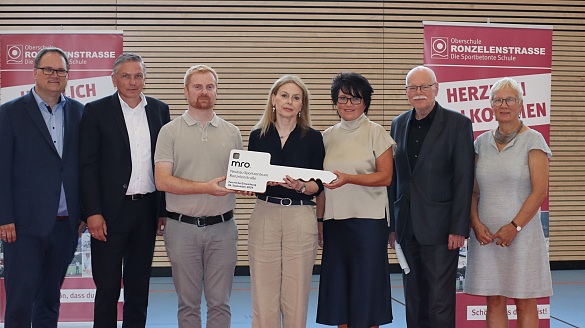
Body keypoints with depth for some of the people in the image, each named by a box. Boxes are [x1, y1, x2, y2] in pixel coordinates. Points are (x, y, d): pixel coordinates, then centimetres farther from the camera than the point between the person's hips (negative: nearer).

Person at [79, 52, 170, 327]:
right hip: (110, 211, -3)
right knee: (107, 285, 2)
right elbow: (88, 165, -5)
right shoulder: (96, 111, -2)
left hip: (147, 209, 4)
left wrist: (166, 209, 4)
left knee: (139, 284, 12)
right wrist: (93, 212, -12)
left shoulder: (159, 110, 8)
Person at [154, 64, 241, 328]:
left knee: (219, 302, 6)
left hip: (221, 227, 2)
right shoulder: (170, 132, 0)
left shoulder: (231, 133, 9)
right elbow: (162, 181, -9)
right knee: (188, 303, 8)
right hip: (183, 227, -2)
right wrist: (206, 187, -18)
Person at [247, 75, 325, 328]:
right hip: (264, 216, 1)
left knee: (296, 295, 3)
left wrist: (300, 186, -16)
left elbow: (317, 186, 3)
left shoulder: (313, 138, 3)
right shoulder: (258, 136, 7)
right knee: (263, 294, 1)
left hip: (300, 217, -1)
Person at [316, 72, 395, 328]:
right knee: (338, 285, 6)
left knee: (366, 285, -2)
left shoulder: (376, 133, -1)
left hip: (368, 220, -4)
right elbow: (321, 184, 15)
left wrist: (347, 178, -21)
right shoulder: (328, 136, 12)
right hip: (335, 221, 5)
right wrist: (318, 219, 10)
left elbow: (385, 176, -9)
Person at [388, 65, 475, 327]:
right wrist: (392, 224, 9)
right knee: (414, 300, 11)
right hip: (407, 227, 5)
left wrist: (459, 228, -12)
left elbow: (464, 180, -7)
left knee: (440, 302, -2)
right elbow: (394, 177, 13)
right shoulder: (399, 124, 12)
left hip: (440, 227, -5)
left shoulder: (457, 124, -4)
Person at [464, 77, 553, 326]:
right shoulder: (482, 142, 10)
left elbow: (540, 191, -8)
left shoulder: (533, 140, -1)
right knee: (494, 303, 5)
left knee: (525, 305, 2)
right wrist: (476, 223, -5)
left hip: (521, 233, -3)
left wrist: (515, 227, -15)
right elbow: (472, 190, 10)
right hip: (486, 235, 3)